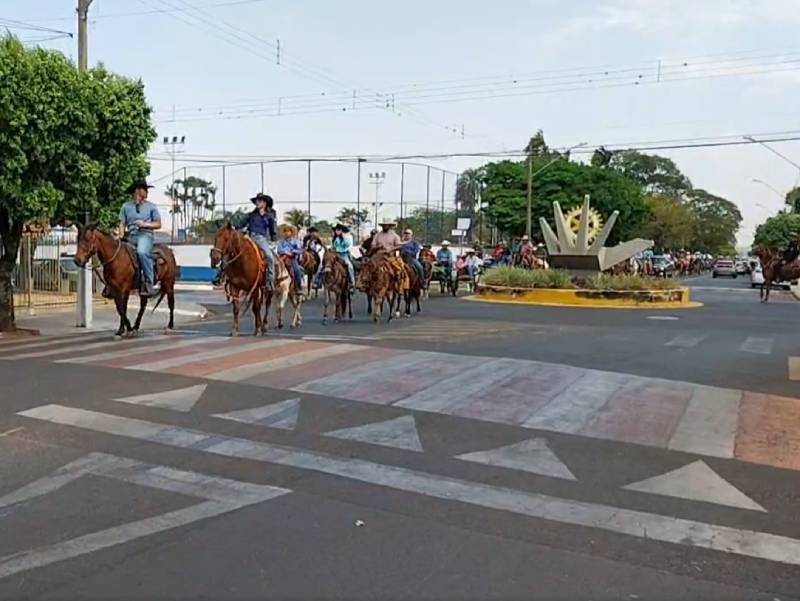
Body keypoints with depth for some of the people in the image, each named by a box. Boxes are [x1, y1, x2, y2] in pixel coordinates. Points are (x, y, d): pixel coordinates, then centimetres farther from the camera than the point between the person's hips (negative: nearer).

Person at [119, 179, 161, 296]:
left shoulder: (151, 206, 12)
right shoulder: (126, 206, 15)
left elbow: (158, 224, 10)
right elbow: (122, 223, 12)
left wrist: (145, 224, -6)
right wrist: (121, 235, -6)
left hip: (145, 235, -4)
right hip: (130, 236, 4)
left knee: (142, 252, -35)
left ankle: (149, 283, -29)